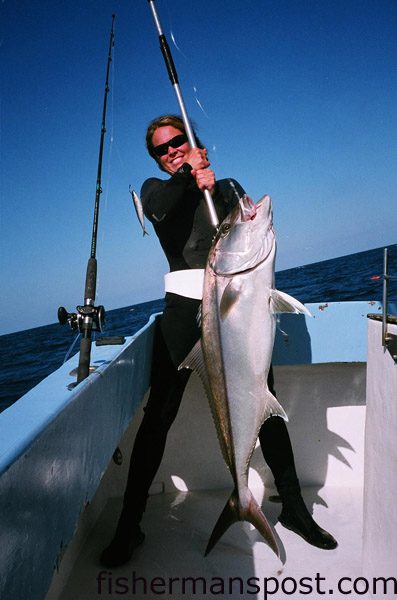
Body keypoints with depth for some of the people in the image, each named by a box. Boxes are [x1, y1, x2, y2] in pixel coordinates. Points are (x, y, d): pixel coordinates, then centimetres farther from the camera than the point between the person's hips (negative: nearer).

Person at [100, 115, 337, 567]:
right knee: (159, 413, -4)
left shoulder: (228, 186, 20)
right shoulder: (157, 189, 15)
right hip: (185, 305, -2)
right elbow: (158, 210, -11)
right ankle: (129, 524, 13)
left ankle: (294, 508, 26)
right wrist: (189, 173, -4)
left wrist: (214, 188, -7)